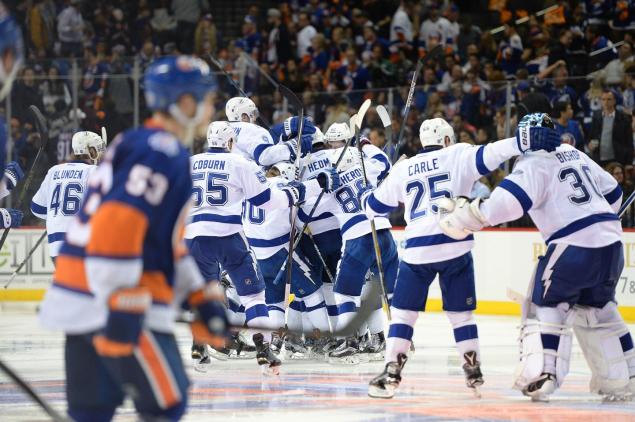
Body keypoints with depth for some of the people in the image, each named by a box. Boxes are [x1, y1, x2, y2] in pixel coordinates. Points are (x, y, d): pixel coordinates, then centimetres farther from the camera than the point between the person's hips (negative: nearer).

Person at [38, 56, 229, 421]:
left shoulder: (136, 145, 22)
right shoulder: (162, 153, -12)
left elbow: (166, 242, 28)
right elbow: (117, 227, -24)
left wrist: (202, 299, 25)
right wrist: (122, 309, -25)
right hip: (112, 306, -10)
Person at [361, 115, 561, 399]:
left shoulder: (403, 169, 16)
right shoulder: (457, 156, 7)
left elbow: (374, 206, 25)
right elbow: (488, 154, -12)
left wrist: (365, 196, 48)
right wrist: (524, 142, -21)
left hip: (417, 250, 1)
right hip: (455, 247, -1)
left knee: (403, 312, 8)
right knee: (460, 312, 13)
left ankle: (392, 372, -2)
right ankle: (473, 371, 13)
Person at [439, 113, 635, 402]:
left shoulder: (534, 163, -5)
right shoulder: (574, 154, 19)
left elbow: (511, 199, -22)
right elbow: (612, 192, 26)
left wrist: (471, 217, -22)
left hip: (574, 246, -7)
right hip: (611, 242, 7)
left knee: (546, 305, 3)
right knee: (597, 310, 21)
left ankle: (541, 375, -11)